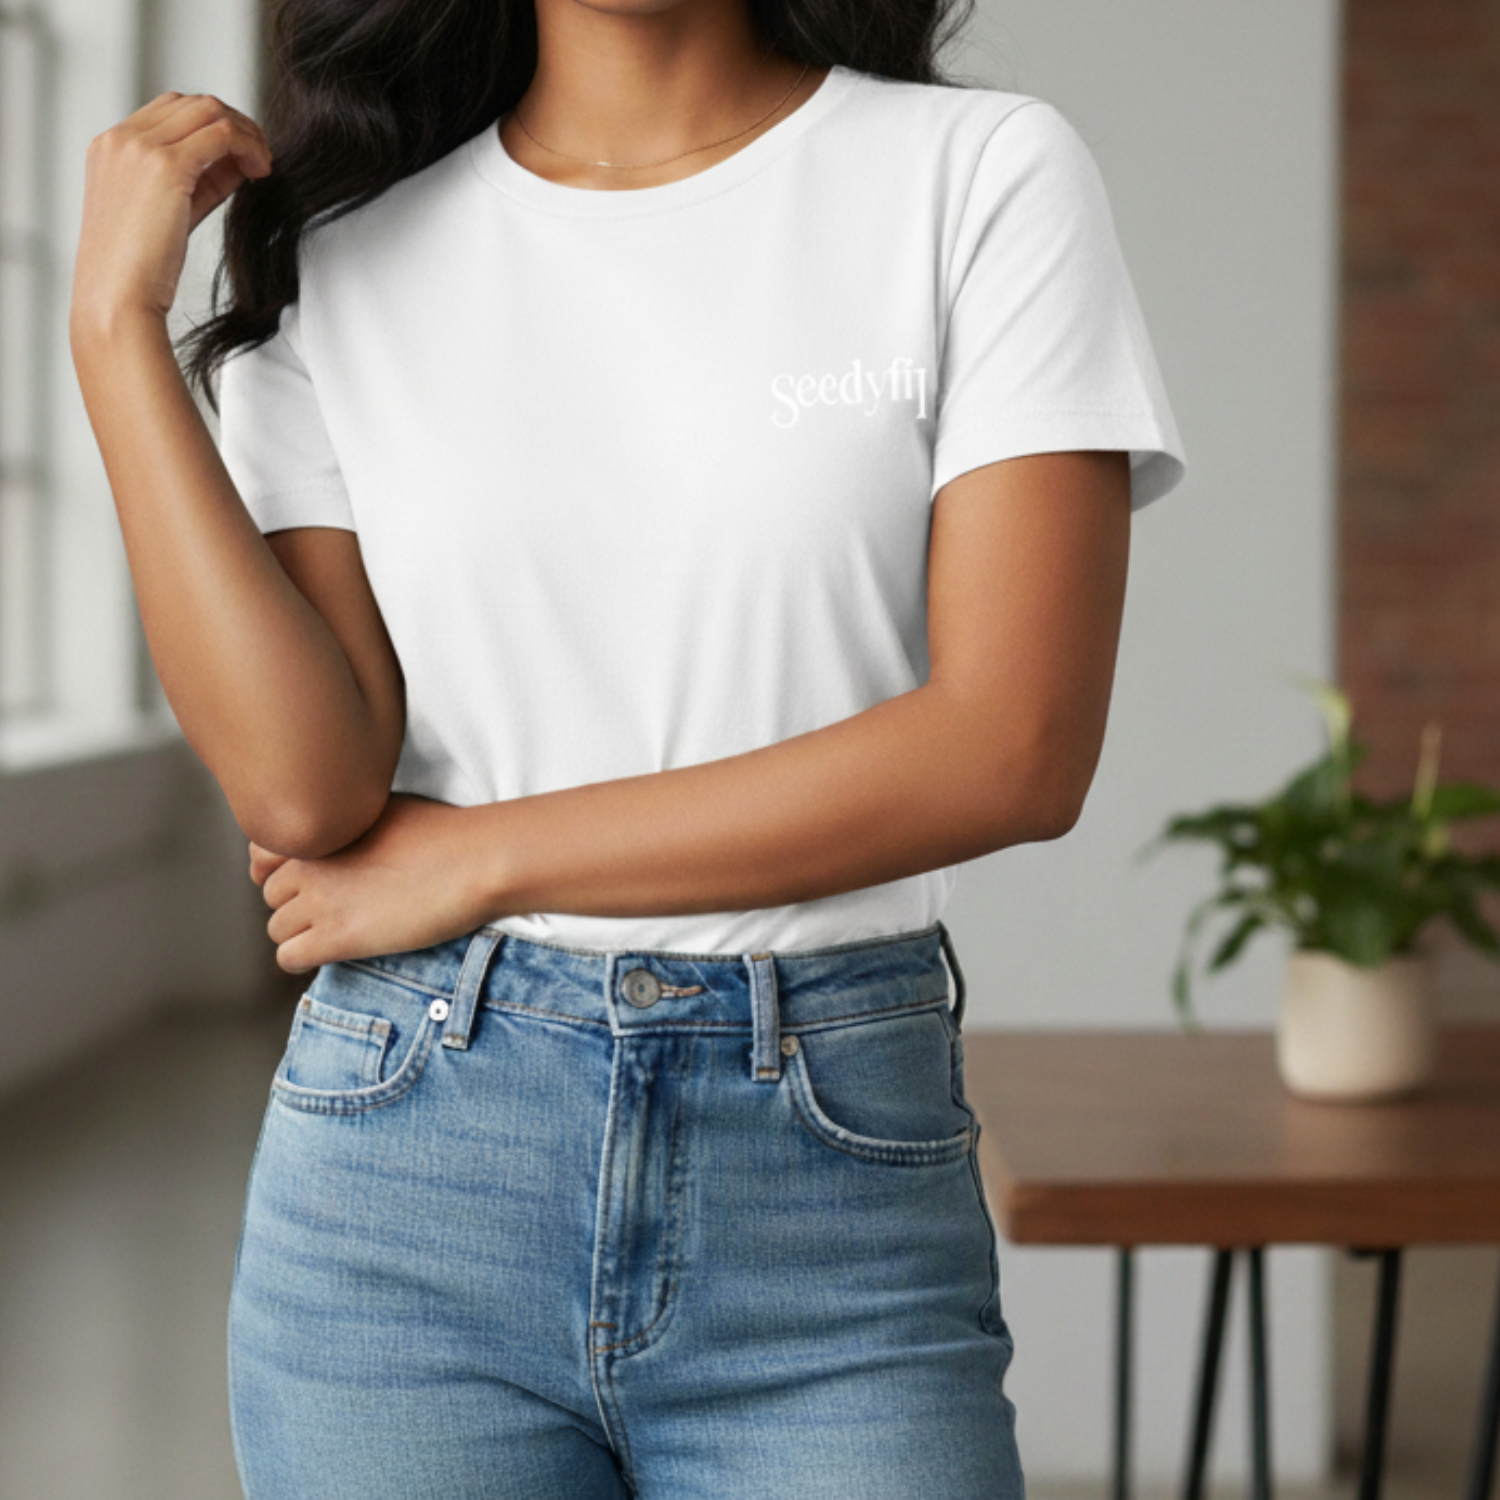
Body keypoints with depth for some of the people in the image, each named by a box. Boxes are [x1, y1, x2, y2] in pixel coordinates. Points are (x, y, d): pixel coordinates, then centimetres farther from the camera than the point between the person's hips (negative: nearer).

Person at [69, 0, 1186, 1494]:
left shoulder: (984, 175, -2)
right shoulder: (342, 251, 5)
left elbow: (1015, 751, -11)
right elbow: (301, 786, -6)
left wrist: (480, 857, -7)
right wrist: (116, 322, -8)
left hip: (835, 1180, -1)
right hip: (406, 1175, 2)